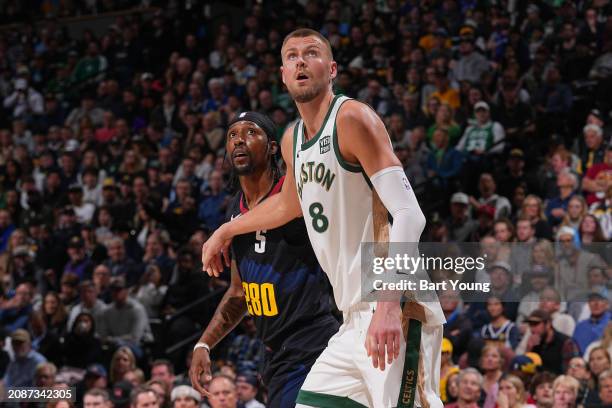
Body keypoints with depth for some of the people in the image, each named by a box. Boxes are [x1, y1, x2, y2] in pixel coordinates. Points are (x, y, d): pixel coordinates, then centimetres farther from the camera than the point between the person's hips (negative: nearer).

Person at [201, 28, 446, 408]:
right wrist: (225, 231, 48)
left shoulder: (353, 118, -10)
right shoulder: (293, 139, 16)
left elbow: (409, 216, -20)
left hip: (396, 316, -9)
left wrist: (389, 305, -30)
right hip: (357, 320, 9)